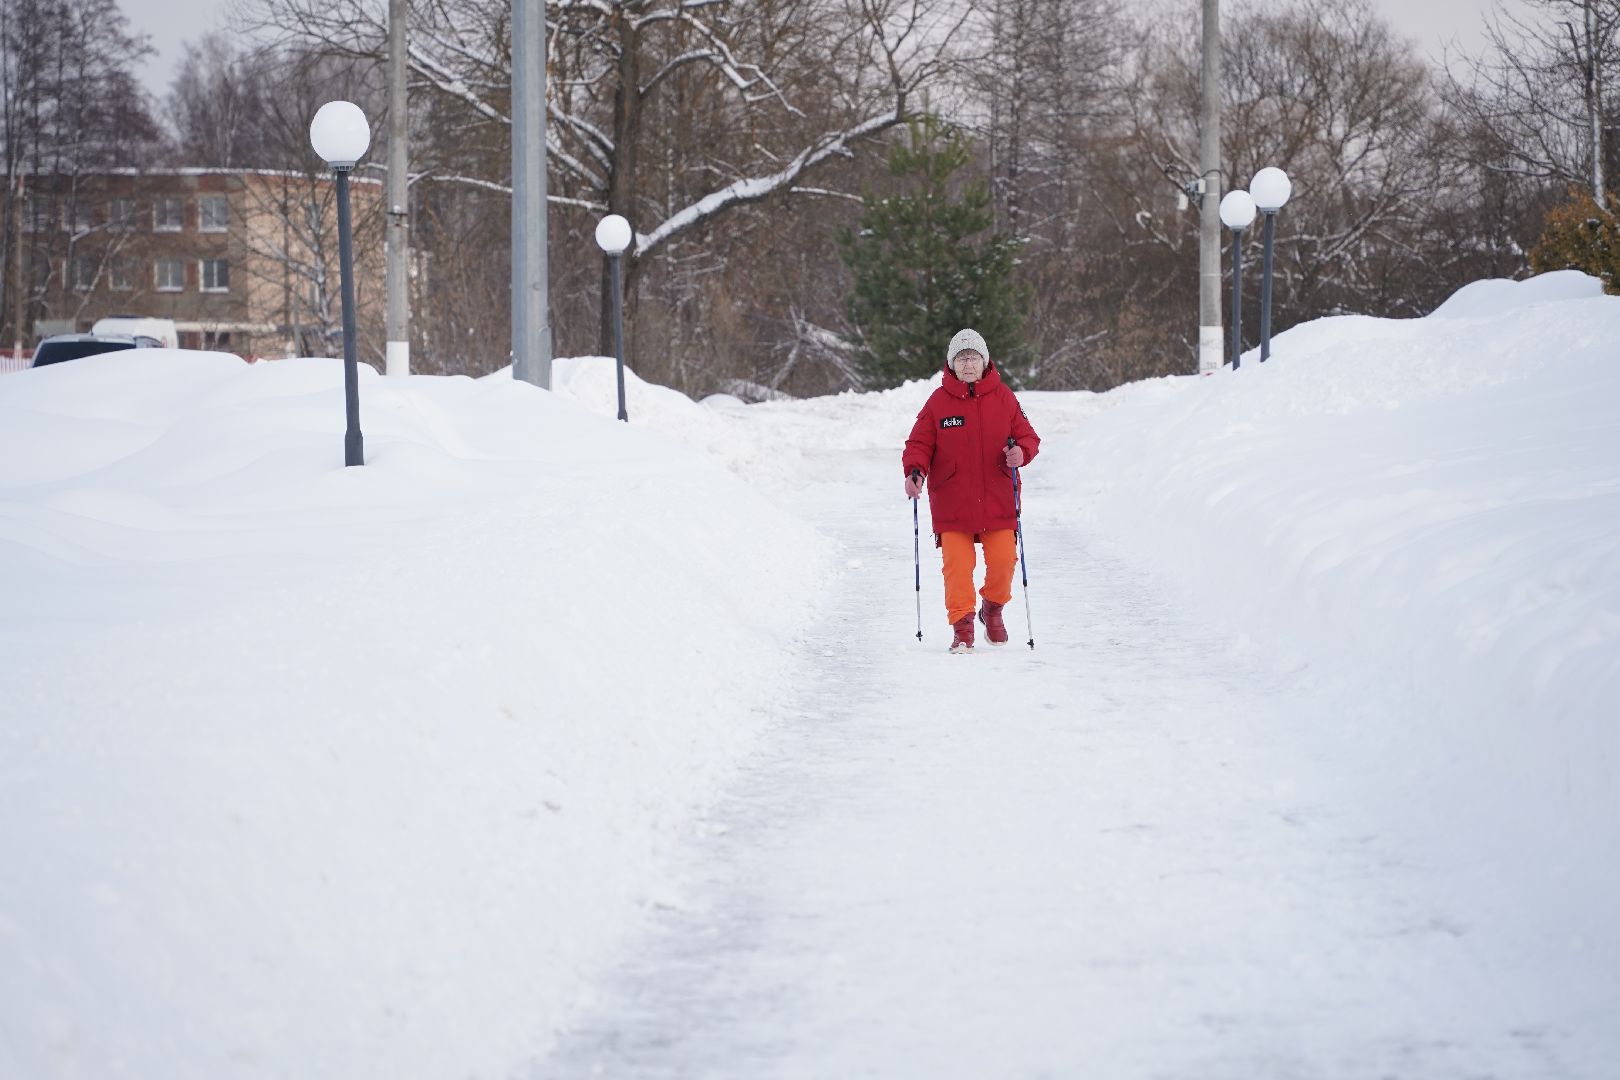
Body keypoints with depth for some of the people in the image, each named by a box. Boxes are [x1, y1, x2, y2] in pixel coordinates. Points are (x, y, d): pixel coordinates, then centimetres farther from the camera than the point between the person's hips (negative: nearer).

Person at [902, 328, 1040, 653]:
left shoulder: (1003, 398, 5)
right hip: (952, 501, -1)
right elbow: (920, 444, 3)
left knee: (1003, 561, -1)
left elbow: (1028, 436, 8)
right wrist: (915, 471, -16)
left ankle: (993, 610, 27)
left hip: (997, 501, 1)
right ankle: (962, 627, 4)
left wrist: (1021, 452, -15)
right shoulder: (939, 401, 2)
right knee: (957, 565, -7)